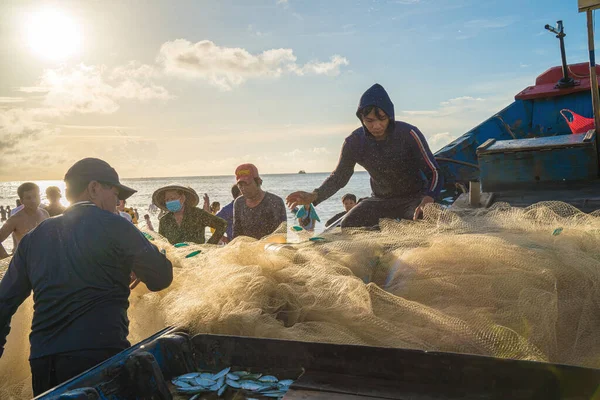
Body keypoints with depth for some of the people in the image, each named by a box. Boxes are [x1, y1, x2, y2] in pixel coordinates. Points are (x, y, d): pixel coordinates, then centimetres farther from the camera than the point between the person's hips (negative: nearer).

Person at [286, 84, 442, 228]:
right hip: (380, 200, 4)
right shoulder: (354, 142, -11)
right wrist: (314, 196, -21)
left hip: (414, 197, -3)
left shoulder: (409, 134, -20)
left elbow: (433, 172, -17)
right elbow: (339, 176, -2)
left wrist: (428, 199, -39)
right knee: (346, 227, -13)